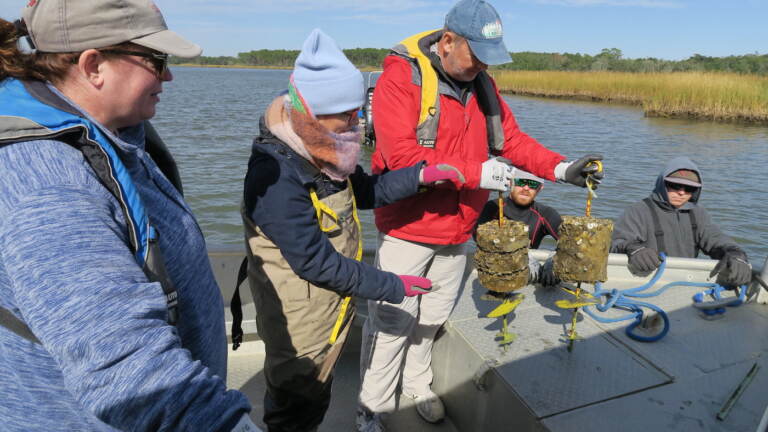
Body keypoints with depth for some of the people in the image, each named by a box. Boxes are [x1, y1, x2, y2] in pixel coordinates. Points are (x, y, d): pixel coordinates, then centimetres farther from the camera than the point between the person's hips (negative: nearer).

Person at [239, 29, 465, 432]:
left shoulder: (323, 152, -3)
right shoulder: (276, 175, -30)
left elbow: (364, 191, 8)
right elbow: (316, 263, -27)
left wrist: (419, 175, -8)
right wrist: (393, 287, -19)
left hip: (331, 308, 8)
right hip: (298, 322, -8)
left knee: (315, 398, 25)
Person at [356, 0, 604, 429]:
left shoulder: (481, 84, 6)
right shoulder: (401, 78, -14)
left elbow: (511, 137, 9)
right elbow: (402, 156, -25)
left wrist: (560, 168, -5)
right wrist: (478, 173, -25)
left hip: (458, 230, 6)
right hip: (408, 229, -6)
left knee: (433, 318, 19)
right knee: (392, 322, 3)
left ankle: (417, 383, 42)